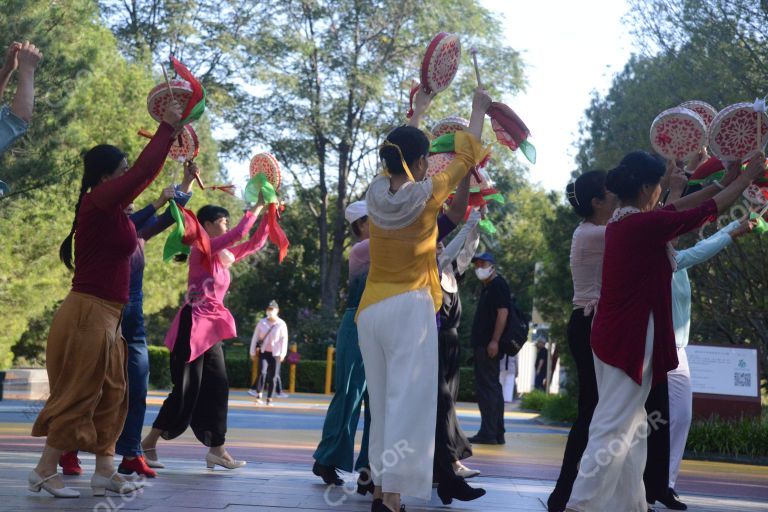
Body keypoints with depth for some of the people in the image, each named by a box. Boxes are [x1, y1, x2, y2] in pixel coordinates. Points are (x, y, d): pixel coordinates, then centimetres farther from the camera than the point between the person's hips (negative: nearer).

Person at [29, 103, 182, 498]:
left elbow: (145, 176, 25)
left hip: (106, 316, 10)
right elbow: (144, 170, -18)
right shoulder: (98, 202, -13)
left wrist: (171, 134, 23)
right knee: (78, 394, -4)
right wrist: (167, 126, -8)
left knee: (111, 395, 11)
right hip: (88, 313, -10)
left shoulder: (113, 207, 12)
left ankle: (104, 471, 15)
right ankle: (45, 471, 5)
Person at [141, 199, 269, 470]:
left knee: (217, 389, 4)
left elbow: (254, 243, 19)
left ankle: (216, 450, 7)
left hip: (211, 331, 9)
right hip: (193, 327, -9)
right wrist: (256, 208, -9)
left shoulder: (224, 255, 15)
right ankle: (148, 444, 6)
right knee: (186, 391, -6)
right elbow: (238, 234, -19)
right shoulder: (202, 249, -9)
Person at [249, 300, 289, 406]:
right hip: (263, 352, 1)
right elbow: (255, 337, 7)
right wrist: (252, 351, 6)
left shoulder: (281, 324, -3)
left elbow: (284, 339, -9)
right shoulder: (262, 322, 2)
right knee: (262, 372, -19)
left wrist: (283, 353, -19)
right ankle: (259, 395, -13)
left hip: (275, 353, 0)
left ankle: (269, 399, 9)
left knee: (273, 377, 0)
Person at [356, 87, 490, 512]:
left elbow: (398, 158, 24)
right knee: (407, 401, -7)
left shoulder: (376, 194, 3)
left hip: (371, 308, 6)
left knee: (381, 400, 13)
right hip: (410, 308, -6)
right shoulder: (427, 195, -8)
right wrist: (479, 109, 22)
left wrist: (417, 113, 38)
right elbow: (465, 155, 6)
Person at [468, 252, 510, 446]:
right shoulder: (487, 287, 22)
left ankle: (488, 433, -12)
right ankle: (497, 433, 16)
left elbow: (503, 312, -18)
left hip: (489, 345, -11)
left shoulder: (498, 285, -8)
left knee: (487, 387, -11)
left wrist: (494, 341, -25)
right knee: (492, 387, 12)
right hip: (482, 344, 11)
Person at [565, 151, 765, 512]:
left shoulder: (623, 222, 9)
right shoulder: (645, 224, -17)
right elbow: (709, 210, -6)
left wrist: (721, 183, 28)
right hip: (631, 338, -10)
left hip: (615, 335, 10)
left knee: (631, 427, 15)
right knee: (613, 429, -8)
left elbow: (674, 209, 22)